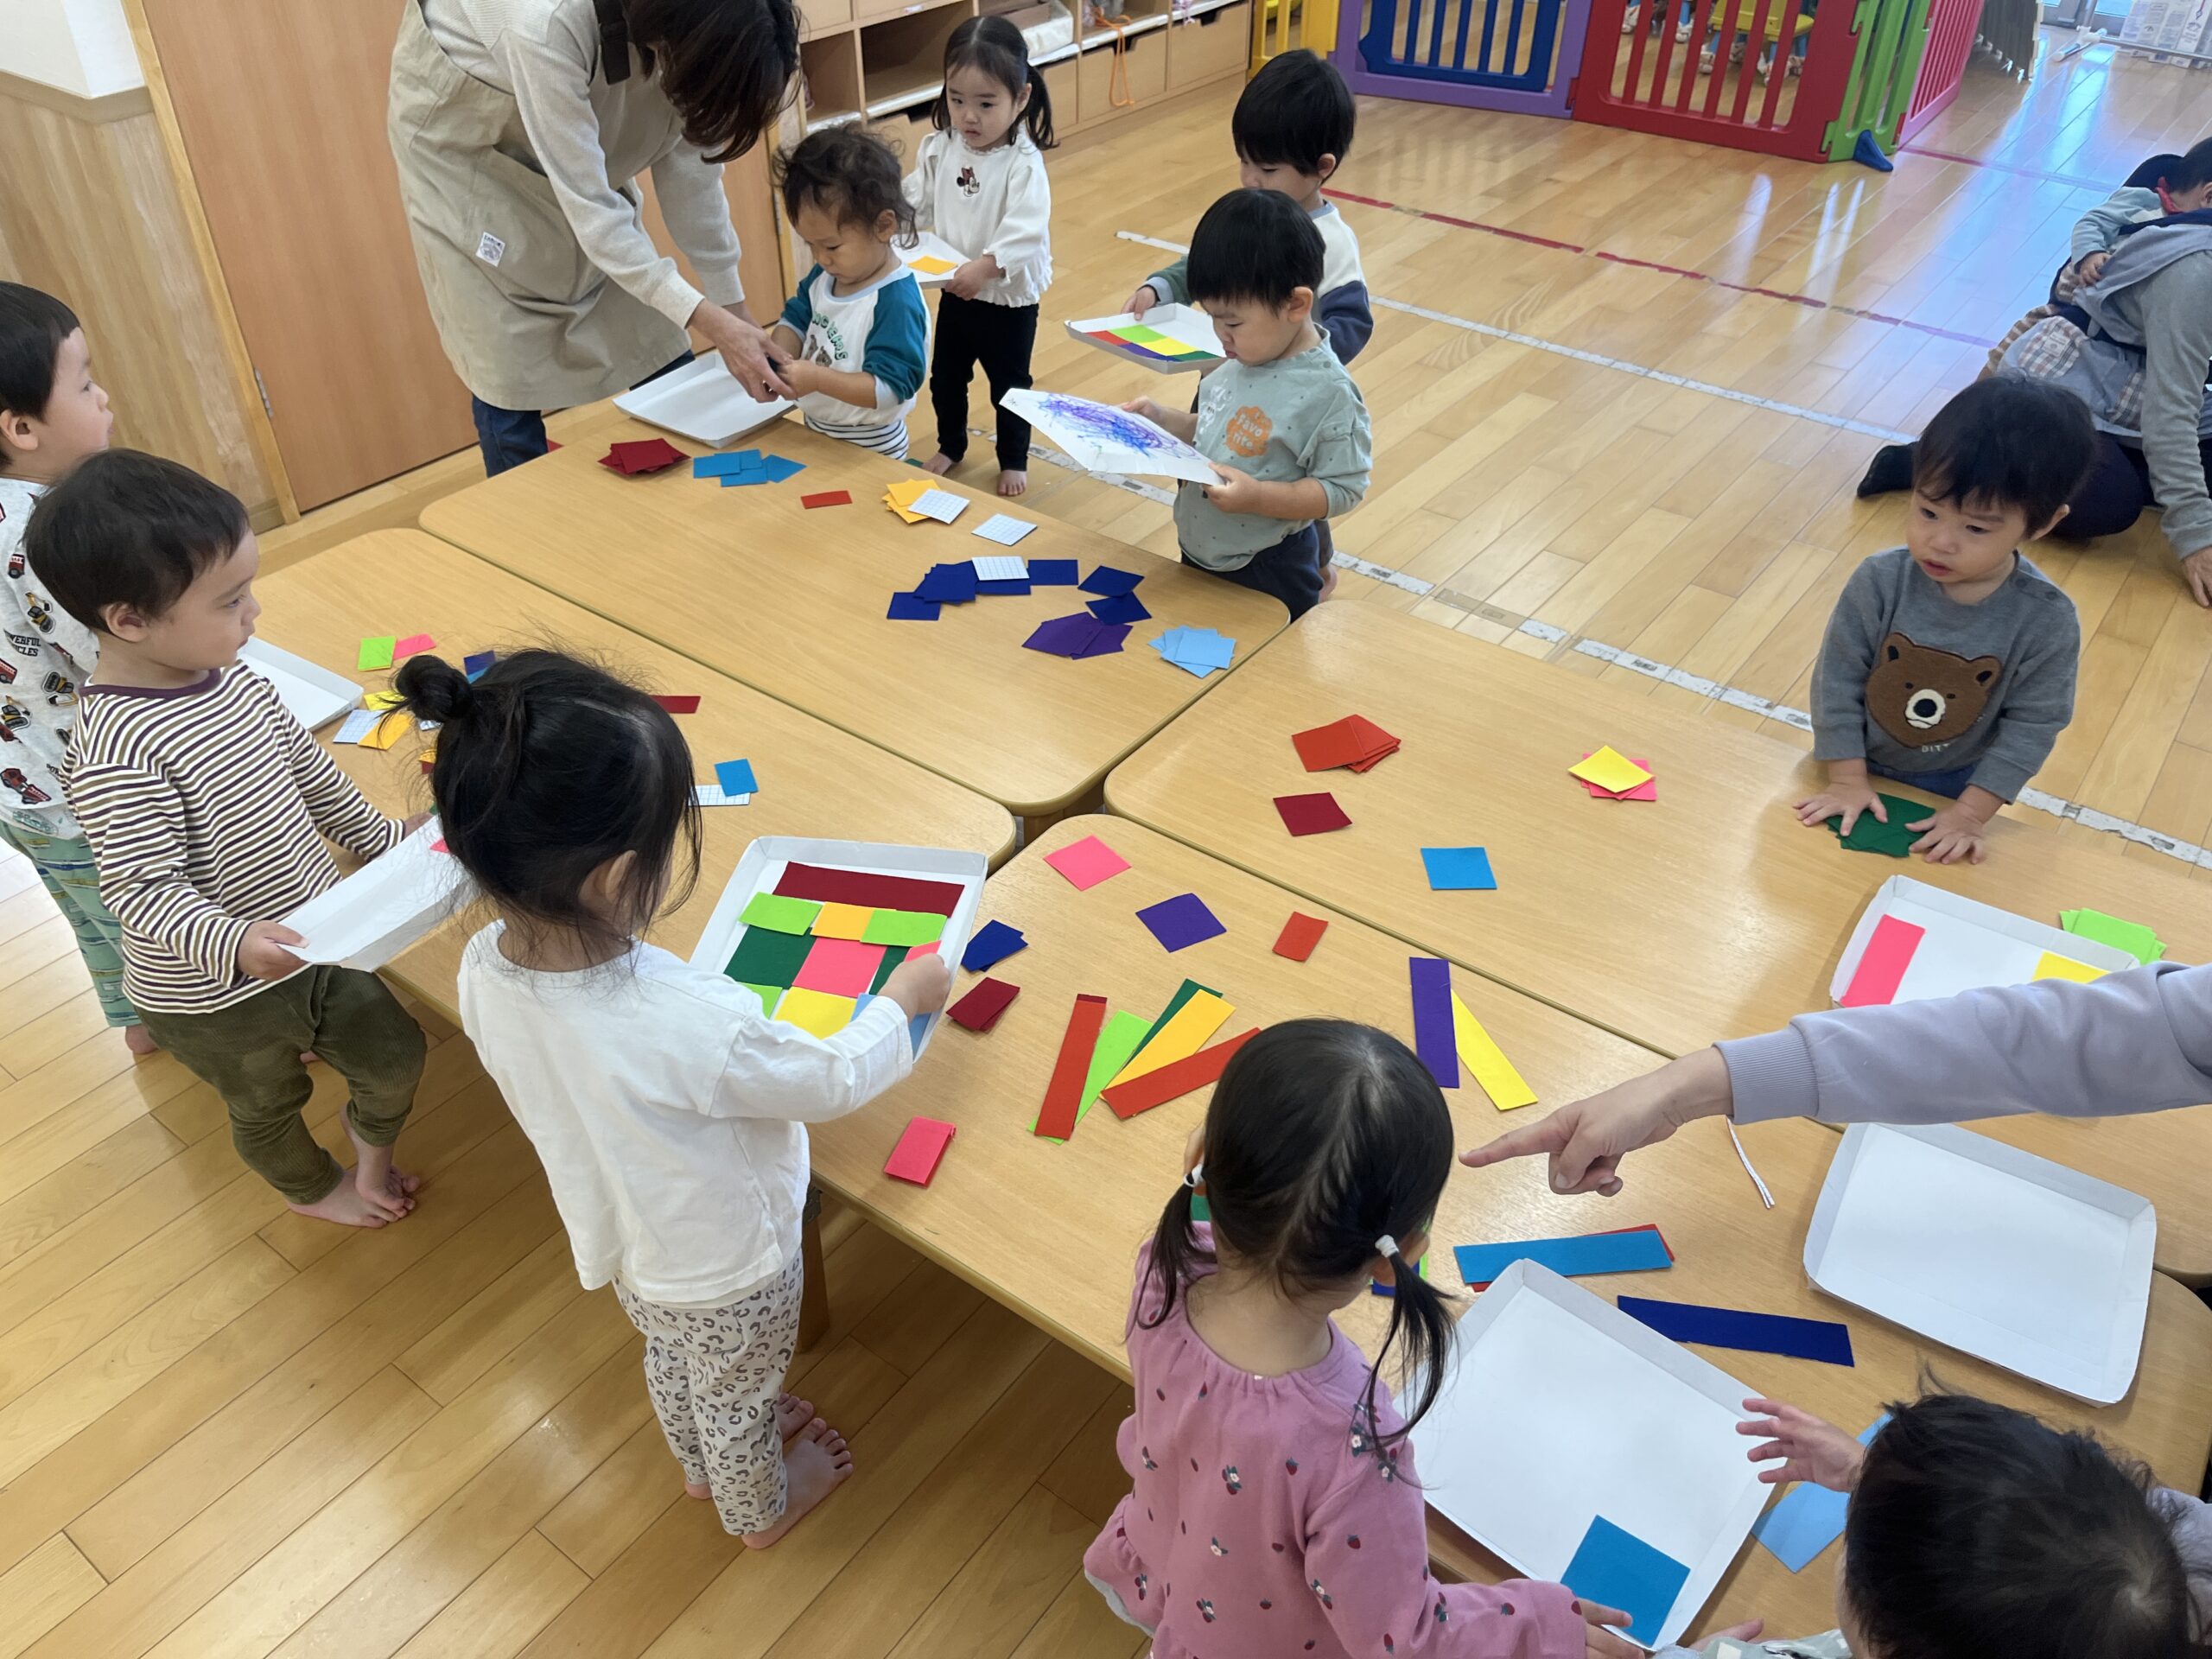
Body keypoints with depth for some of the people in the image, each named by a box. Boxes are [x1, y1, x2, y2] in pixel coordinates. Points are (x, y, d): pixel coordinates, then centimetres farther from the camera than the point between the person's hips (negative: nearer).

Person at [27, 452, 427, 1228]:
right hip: (216, 1000, -6)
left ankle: (373, 1151, 51)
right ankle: (315, 1188, 52)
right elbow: (144, 891, -30)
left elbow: (305, 767, 8)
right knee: (269, 1106, 22)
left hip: (316, 943, 6)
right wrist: (230, 942, -46)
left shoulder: (230, 676, -7)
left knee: (394, 1054, 19)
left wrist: (377, 835, 18)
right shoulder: (115, 751, -32)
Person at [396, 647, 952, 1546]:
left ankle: (700, 1464, 66)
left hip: (620, 1239, 5)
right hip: (729, 1273, -5)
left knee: (669, 1356, 36)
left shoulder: (483, 970, -24)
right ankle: (761, 1508, 58)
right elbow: (835, 1080, -25)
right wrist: (902, 997, -8)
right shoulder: (694, 1026, -45)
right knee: (738, 1397, 27)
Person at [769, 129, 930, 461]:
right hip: (816, 434, 8)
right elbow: (797, 319, 8)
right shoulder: (825, 274, -2)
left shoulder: (897, 301, -28)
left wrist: (818, 378, -38)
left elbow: (889, 387, -31)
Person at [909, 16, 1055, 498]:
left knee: (1009, 384, 13)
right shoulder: (939, 148, -5)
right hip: (955, 292, 5)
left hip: (1010, 296, -5)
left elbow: (1026, 233, -33)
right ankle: (951, 445, 45)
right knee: (945, 376, 21)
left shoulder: (1023, 163, -23)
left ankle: (1013, 460, 34)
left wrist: (985, 267, -44)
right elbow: (916, 202, 4)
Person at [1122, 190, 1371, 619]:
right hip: (1197, 557, 8)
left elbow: (1344, 488, -21)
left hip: (1266, 578, -8)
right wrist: (1163, 421, -3)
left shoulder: (1328, 393, -23)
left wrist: (1257, 497, -30)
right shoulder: (1242, 361, -1)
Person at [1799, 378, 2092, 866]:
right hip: (1861, 761, 0)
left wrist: (1971, 812, -19)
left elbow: (2033, 724, -16)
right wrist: (1847, 778, -17)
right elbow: (1838, 677, -18)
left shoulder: (2048, 620, -25)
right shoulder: (1880, 581, -26)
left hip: (1954, 785, 0)